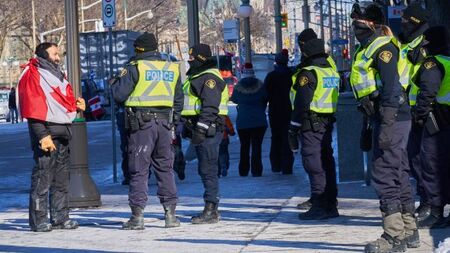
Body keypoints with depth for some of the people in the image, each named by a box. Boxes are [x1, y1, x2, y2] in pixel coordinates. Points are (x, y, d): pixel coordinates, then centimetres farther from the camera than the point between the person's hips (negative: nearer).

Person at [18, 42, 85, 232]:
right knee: (42, 177, -8)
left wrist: (77, 105, 1)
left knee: (62, 177, 12)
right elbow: (33, 109, -15)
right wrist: (42, 136, -21)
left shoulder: (58, 75, 19)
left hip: (63, 131, 9)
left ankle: (60, 218, 18)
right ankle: (38, 220, -4)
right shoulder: (32, 76, -8)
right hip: (45, 131, -9)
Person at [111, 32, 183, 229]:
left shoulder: (135, 68, -7)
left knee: (138, 170, -1)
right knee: (165, 168, 11)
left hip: (141, 123, -4)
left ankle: (137, 216, -2)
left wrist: (116, 82, 11)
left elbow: (119, 95, -9)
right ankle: (170, 214, 9)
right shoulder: (172, 69, 10)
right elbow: (178, 101, 15)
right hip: (164, 122, 4)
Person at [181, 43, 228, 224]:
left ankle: (211, 210, -8)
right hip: (200, 129, 11)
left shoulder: (209, 78, -13)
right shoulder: (198, 77, 21)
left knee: (208, 170, -9)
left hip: (208, 129, -11)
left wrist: (201, 129, -26)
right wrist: (189, 128, 26)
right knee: (205, 170, 13)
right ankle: (211, 210, 19)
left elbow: (210, 107, -22)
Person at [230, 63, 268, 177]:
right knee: (257, 146, 0)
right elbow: (265, 100, 8)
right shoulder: (260, 86, -5)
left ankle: (243, 171, 13)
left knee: (244, 146, 11)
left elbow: (234, 100, 11)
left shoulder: (238, 87, -5)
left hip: (242, 122, 1)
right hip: (259, 122, -1)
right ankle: (256, 171, -4)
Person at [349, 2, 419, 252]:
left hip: (392, 119, -11)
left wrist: (386, 126, -25)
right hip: (382, 119, 11)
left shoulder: (383, 48, -11)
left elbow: (391, 89, -20)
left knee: (384, 176, -11)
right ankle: (409, 231, 21)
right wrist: (371, 125, 26)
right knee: (399, 177, 14)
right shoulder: (366, 49, 20)